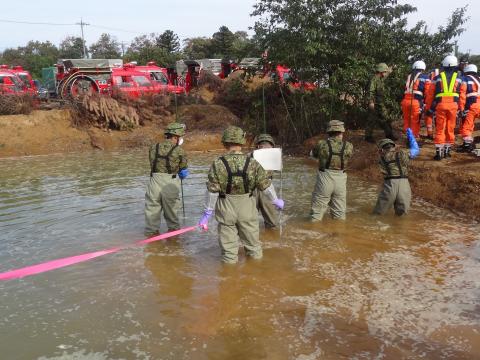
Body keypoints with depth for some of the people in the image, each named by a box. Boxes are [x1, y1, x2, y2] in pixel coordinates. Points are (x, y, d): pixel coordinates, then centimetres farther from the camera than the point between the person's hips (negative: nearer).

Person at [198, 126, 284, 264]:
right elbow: (266, 186, -3)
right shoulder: (252, 163, -10)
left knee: (228, 245, 14)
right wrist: (276, 201, 14)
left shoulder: (218, 164, -13)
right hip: (247, 209, 1)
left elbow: (212, 191, -12)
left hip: (225, 209, -1)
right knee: (252, 242, 21)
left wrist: (207, 214, -3)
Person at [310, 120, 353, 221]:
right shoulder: (348, 146, -7)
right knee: (339, 214, 17)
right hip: (340, 181, 2)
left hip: (324, 179, -2)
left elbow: (313, 154, 7)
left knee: (317, 213, 10)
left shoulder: (321, 144, -11)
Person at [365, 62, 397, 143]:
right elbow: (371, 91, -21)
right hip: (375, 103, -9)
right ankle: (368, 136, 5)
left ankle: (389, 134, 18)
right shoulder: (374, 79, -13)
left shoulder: (381, 80, 15)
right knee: (372, 120, -3)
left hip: (381, 104, 9)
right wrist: (371, 102, -26)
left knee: (385, 119, 10)